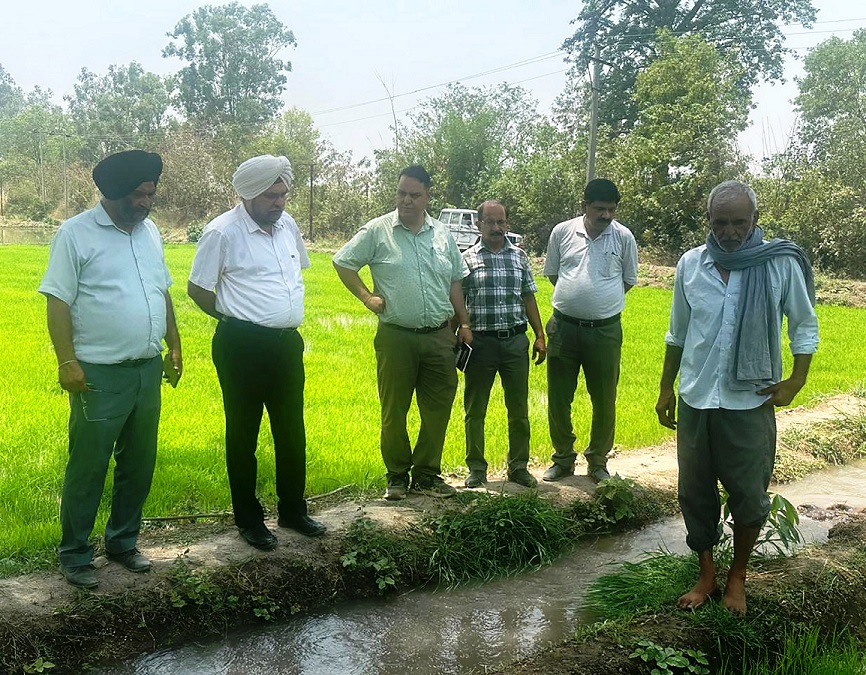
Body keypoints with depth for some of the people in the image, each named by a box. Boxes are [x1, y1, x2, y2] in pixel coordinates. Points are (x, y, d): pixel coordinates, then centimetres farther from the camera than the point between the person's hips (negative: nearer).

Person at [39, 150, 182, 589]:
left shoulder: (150, 232, 10)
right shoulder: (77, 234, -9)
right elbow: (58, 301, -12)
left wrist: (174, 344, 16)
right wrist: (67, 361, -17)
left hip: (148, 371, 6)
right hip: (100, 374, -6)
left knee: (139, 464, 14)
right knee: (87, 467, 3)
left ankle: (123, 541, 30)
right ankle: (74, 555, 17)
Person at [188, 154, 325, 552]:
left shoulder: (288, 225, 7)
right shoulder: (223, 232, -12)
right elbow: (197, 289, -6)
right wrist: (236, 318, 3)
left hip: (287, 342, 6)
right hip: (242, 346, -6)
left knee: (292, 431, 14)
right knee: (243, 434, 7)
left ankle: (293, 510, 30)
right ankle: (248, 519, 21)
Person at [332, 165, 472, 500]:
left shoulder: (442, 234, 11)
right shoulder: (378, 231, -1)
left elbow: (455, 281, 17)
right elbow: (342, 262, 4)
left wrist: (464, 323, 13)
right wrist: (367, 297, -3)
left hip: (439, 337, 4)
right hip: (396, 337, -3)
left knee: (438, 409, 7)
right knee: (394, 411, 3)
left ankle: (427, 474, 21)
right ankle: (397, 476, 18)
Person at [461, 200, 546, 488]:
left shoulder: (519, 257, 9)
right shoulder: (467, 259, 0)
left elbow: (529, 298, 12)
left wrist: (540, 336, 7)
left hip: (516, 340, 2)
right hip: (480, 342, -2)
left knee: (519, 408, 8)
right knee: (475, 410, 6)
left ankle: (518, 466, 21)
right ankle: (476, 468, 18)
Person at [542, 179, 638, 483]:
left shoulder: (623, 237, -1)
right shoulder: (562, 232, 1)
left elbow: (628, 280, 10)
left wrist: (604, 301, 8)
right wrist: (576, 297, 9)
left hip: (605, 330, -1)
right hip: (564, 326, 1)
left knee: (605, 400, 7)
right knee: (558, 398, 8)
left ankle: (598, 460, 25)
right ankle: (563, 458, 26)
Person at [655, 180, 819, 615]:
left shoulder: (782, 264, -8)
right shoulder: (690, 264, 0)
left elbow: (805, 327, 4)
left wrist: (795, 381, -7)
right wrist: (666, 388, 12)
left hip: (749, 404, -3)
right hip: (694, 401, 3)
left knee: (748, 497, 8)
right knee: (695, 494, 12)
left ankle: (738, 576, 30)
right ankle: (706, 575, 30)